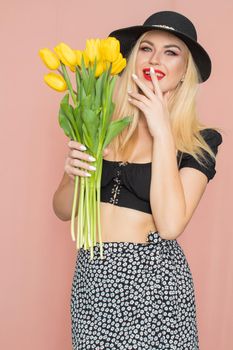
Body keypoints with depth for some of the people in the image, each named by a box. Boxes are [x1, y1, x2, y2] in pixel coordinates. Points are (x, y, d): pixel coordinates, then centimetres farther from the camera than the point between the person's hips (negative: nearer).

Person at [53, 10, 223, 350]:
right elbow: (63, 210, 6)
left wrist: (162, 132, -17)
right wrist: (74, 176, -16)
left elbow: (170, 225, -19)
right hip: (91, 274, 3)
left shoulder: (199, 139, -6)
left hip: (154, 278, -2)